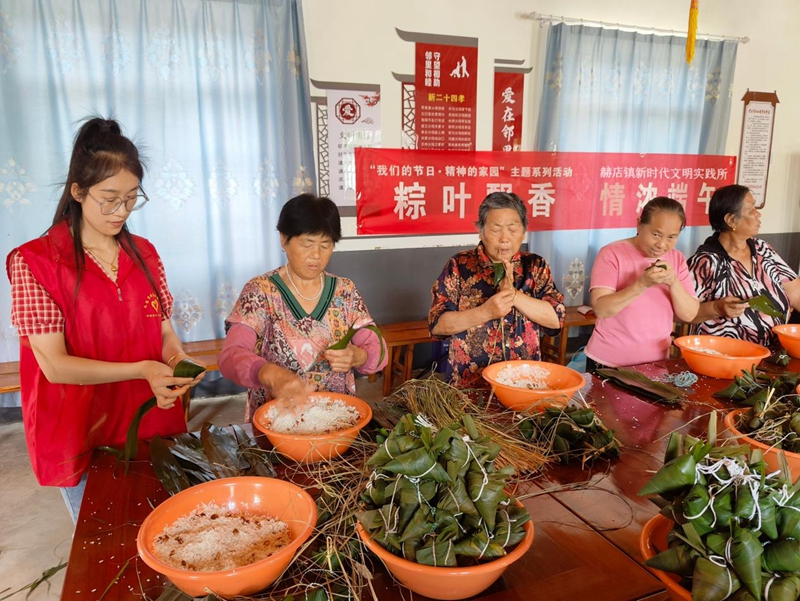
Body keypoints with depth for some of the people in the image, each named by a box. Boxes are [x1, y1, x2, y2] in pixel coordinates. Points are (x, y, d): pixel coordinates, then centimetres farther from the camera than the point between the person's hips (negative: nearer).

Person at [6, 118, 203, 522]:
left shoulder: (144, 254, 3)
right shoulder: (34, 262, -10)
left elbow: (164, 331, 7)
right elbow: (54, 365, -14)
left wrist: (176, 360, -16)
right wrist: (142, 370, -25)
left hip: (154, 428, 4)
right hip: (84, 441, -3)